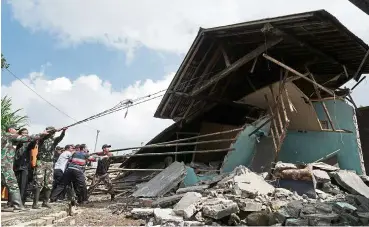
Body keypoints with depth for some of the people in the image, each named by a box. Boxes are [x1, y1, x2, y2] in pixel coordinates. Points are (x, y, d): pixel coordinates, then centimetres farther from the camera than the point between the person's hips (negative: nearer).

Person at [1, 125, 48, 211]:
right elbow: (27, 138, -7)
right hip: (5, 165, -9)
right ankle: (18, 205, -10)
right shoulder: (10, 135, -3)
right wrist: (41, 135, -2)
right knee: (13, 185, -8)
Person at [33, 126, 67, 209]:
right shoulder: (42, 139, 2)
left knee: (49, 184, 3)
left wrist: (63, 131, -32)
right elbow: (44, 136, -22)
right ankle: (35, 203, -5)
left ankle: (45, 202, 13)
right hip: (41, 162, -4)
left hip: (50, 164, 4)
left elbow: (61, 137, -12)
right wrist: (51, 131, -37)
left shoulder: (54, 140, 9)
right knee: (39, 183, -8)